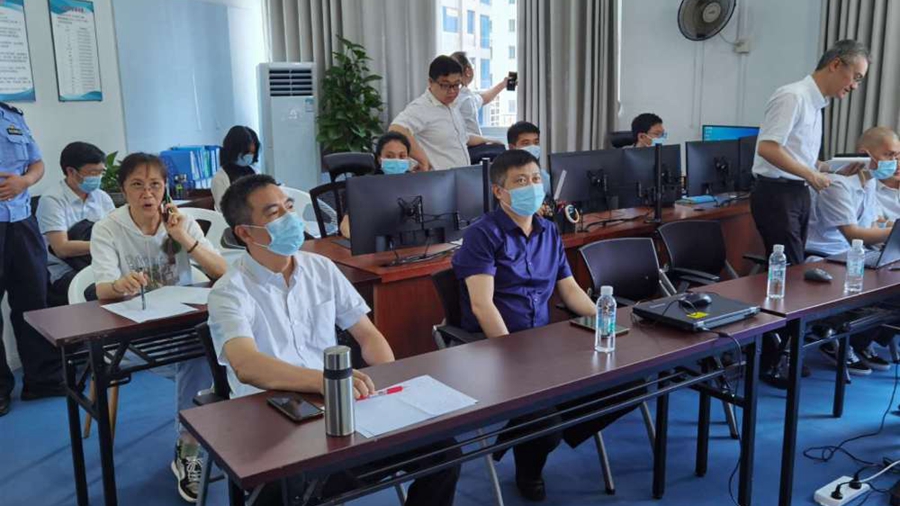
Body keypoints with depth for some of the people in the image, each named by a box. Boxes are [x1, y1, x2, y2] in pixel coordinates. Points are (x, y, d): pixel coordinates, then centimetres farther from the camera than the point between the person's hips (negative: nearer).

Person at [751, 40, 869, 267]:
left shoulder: (816, 103, 15)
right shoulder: (793, 97, -14)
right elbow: (767, 148, -23)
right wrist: (810, 175, -17)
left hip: (799, 194, 9)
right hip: (777, 194, -9)